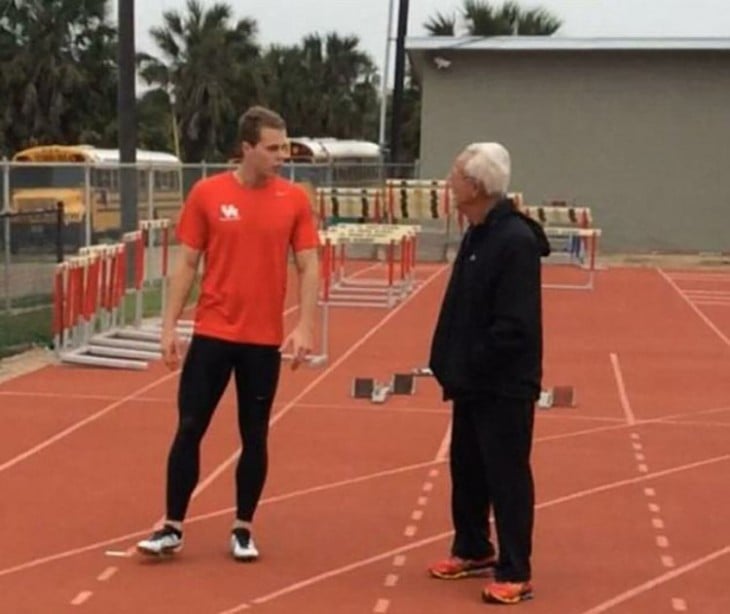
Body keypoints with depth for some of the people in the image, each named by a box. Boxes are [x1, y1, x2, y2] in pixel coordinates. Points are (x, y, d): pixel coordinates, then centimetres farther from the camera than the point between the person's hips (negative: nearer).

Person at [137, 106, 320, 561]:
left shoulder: (295, 199, -1)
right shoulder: (207, 194, -3)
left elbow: (309, 266, 0)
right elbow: (187, 264, 2)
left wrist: (305, 327, -11)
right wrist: (170, 325, -3)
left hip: (264, 339, 1)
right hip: (212, 334, 0)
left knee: (254, 436, 8)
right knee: (189, 429, 2)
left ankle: (243, 530, 20)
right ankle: (173, 527, 13)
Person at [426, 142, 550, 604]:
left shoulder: (516, 240, -21)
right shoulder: (478, 234, 10)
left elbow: (515, 325, -24)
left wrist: (473, 365, -18)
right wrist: (452, 362, 8)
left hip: (505, 385, -9)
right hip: (473, 380, 10)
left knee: (507, 476, -1)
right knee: (466, 469, 18)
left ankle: (515, 573, 8)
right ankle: (474, 550, 34)